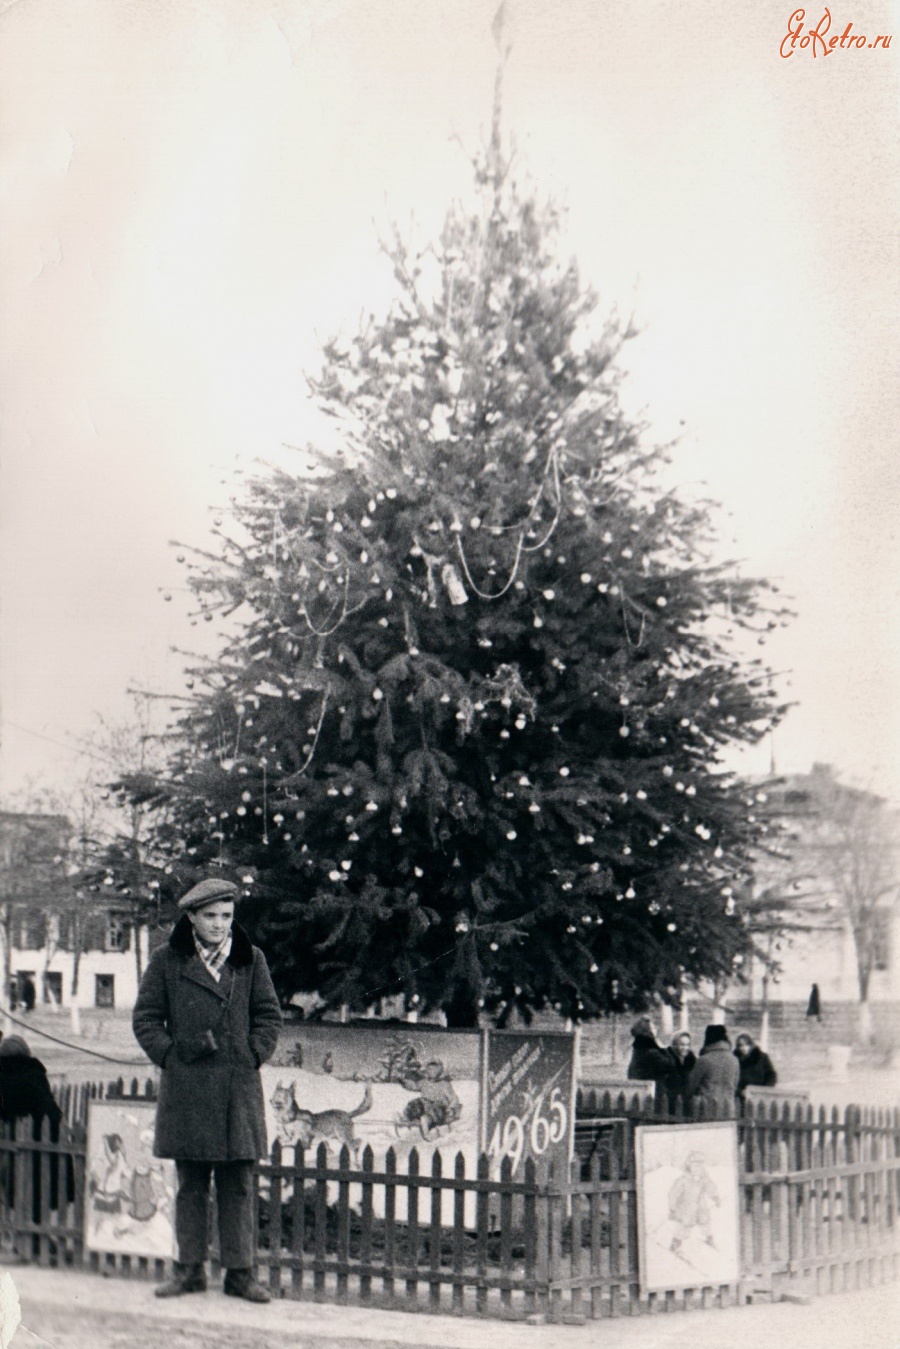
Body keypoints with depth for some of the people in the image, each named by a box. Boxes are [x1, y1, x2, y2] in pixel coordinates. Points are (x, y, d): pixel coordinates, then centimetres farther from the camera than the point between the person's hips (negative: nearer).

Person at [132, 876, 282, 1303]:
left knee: (238, 1185, 2)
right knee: (190, 1184, 5)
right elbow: (145, 1018, 6)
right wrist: (171, 1056, -4)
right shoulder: (167, 961, 3)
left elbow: (269, 1016, 11)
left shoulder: (251, 960, 7)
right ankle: (190, 1269, 12)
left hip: (239, 1087, 1)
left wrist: (253, 1056, -1)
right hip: (186, 1088, -1)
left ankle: (239, 1272, 7)